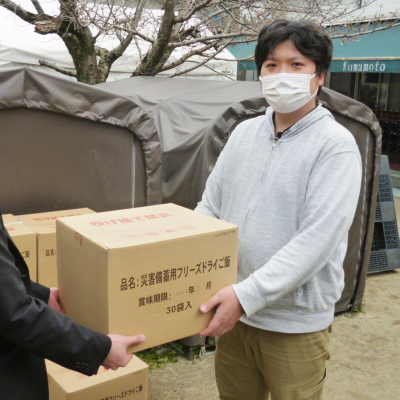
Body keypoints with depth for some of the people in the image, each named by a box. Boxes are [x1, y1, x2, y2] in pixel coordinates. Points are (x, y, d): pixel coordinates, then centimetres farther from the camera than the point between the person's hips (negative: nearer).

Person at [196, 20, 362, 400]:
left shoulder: (335, 145, -14)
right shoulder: (244, 132, 5)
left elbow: (317, 239, -22)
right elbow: (209, 207, 9)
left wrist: (248, 294, -27)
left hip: (295, 323, -5)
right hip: (232, 310, 5)